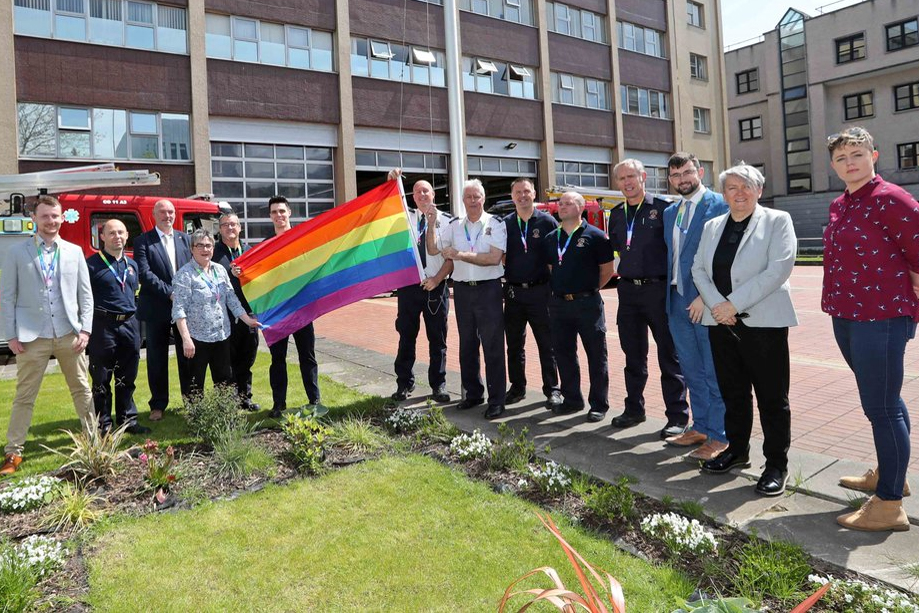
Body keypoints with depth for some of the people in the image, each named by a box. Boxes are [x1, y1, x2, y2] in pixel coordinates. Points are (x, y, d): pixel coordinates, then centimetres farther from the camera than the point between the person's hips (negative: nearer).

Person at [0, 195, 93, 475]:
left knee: (82, 389, 12)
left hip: (69, 334, 2)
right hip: (32, 337, -2)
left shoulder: (74, 251, 7)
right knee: (24, 396, 5)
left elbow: (85, 293, 7)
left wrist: (85, 329, -1)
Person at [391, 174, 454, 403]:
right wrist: (391, 183, -8)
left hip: (435, 287, -2)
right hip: (408, 285, 2)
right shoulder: (406, 217, 10)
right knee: (406, 336, 8)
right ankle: (404, 383, 19)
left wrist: (437, 279, -12)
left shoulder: (446, 221, 2)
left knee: (437, 338, 5)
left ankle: (438, 384, 17)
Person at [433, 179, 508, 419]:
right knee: (467, 345, 12)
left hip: (488, 289, -5)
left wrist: (460, 255, -15)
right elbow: (433, 250, 8)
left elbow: (494, 257, -13)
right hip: (462, 290, 5)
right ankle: (473, 393, 25)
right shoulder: (455, 226, 11)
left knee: (493, 346, -3)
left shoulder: (495, 224, -2)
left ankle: (496, 400, 3)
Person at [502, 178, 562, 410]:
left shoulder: (547, 222, 0)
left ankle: (552, 390, 12)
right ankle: (517, 388, 24)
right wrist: (506, 275, 1)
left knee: (547, 344, 2)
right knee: (514, 345, 11)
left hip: (540, 292, -3)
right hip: (513, 292, 3)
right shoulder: (505, 224, 6)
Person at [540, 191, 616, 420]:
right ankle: (572, 399, 24)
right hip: (559, 304, 5)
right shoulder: (550, 239, 11)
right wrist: (560, 287, 11)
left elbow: (608, 269, 0)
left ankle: (599, 404, 12)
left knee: (596, 354, 2)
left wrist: (589, 289, 6)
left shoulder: (594, 236, -4)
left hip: (587, 303, -5)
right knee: (563, 352, 10)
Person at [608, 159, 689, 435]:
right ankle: (634, 409, 27)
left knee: (669, 355, 2)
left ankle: (678, 416, 11)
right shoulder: (616, 214, 12)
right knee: (633, 355, 14)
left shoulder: (662, 209, -4)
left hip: (658, 289, -5)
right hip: (628, 291, 5)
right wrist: (624, 273, 11)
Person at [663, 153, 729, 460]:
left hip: (707, 302, -7)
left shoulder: (719, 205, -7)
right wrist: (668, 296, 10)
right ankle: (700, 427, 28)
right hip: (677, 300, 7)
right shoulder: (669, 212, 15)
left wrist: (706, 297, -18)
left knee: (715, 372, 1)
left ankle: (719, 436, 11)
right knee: (692, 370, 15)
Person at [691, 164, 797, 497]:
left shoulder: (777, 221, -1)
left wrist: (734, 304, -17)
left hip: (763, 321, -5)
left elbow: (779, 268, -13)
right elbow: (699, 268, 9)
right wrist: (716, 304, -9)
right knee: (732, 392, 15)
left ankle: (776, 464, 14)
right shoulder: (712, 226, 14)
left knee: (772, 397, 2)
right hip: (721, 322, 5)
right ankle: (737, 450, 30)